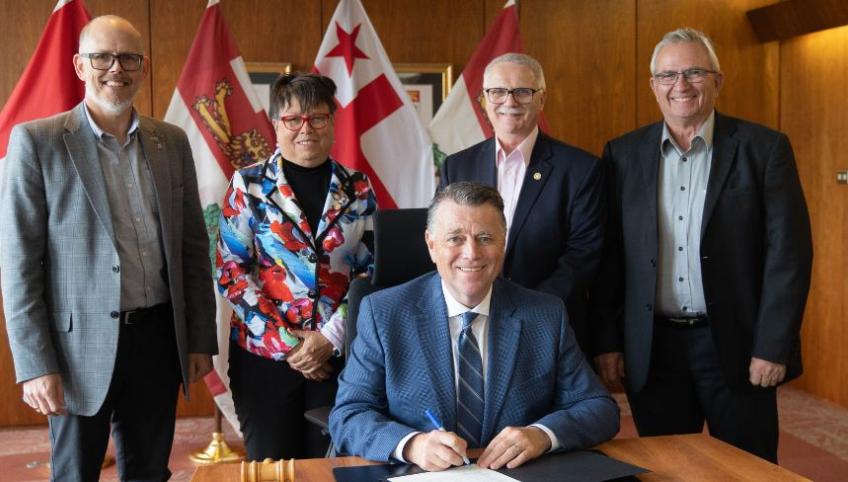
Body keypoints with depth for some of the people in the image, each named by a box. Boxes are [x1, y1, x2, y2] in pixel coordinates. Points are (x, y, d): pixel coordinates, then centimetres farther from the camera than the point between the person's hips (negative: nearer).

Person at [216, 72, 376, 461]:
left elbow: (370, 271, 1)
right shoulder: (249, 185, -1)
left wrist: (331, 337, -10)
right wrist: (284, 341, -11)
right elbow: (231, 271, -5)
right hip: (264, 353, -1)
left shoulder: (357, 188, 4)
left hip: (339, 354, 1)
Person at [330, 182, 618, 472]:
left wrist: (542, 435, -18)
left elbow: (600, 408, 1)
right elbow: (347, 416, -6)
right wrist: (411, 444, -25)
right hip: (419, 476, -1)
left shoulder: (547, 316, 0)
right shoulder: (382, 314, -4)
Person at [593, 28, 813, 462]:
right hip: (651, 350, 2)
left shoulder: (764, 148, -2)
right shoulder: (623, 154, 4)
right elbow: (608, 255, 5)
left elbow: (788, 251, -5)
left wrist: (773, 346, -10)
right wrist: (608, 341, 2)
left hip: (735, 345, -2)